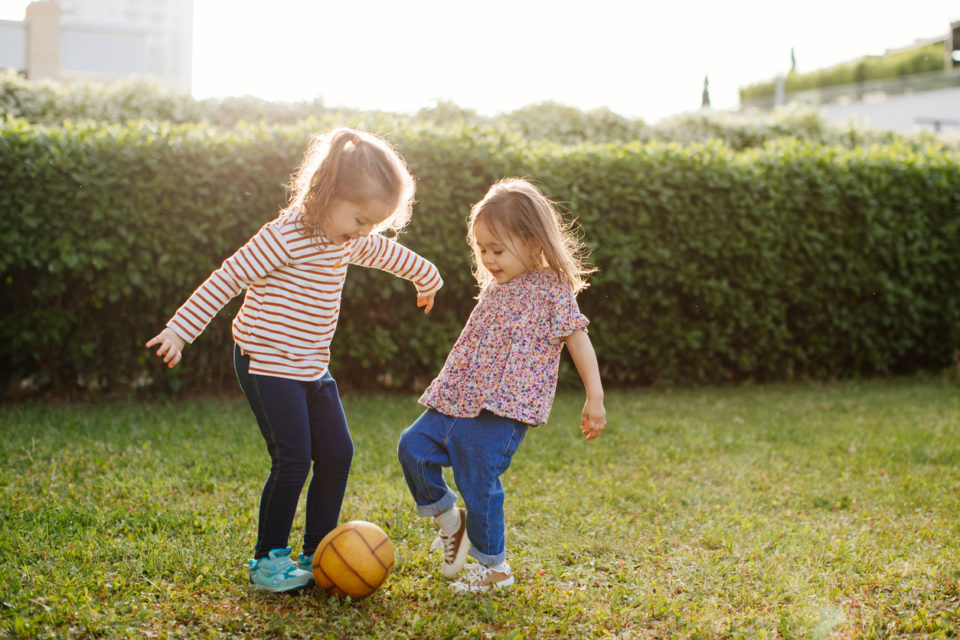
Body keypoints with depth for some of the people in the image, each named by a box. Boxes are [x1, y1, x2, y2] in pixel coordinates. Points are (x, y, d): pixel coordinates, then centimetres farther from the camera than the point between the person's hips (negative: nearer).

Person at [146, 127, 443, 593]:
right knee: (293, 460, -11)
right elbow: (227, 278, -19)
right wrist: (180, 329, -22)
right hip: (268, 365, -8)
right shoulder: (285, 236, -19)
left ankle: (317, 554, 18)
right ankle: (267, 560, 5)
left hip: (312, 369, 8)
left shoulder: (350, 240, 6)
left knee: (337, 454, 6)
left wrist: (427, 277, 45)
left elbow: (389, 253, 27)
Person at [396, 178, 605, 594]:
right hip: (459, 400, 8)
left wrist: (595, 398, -9)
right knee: (413, 447, -3)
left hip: (502, 411, -7)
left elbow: (578, 340, -5)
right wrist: (452, 385, 28)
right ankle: (449, 518, 17)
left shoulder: (550, 290, -6)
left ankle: (493, 566, 13)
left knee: (479, 483, -7)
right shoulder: (495, 287, 16)